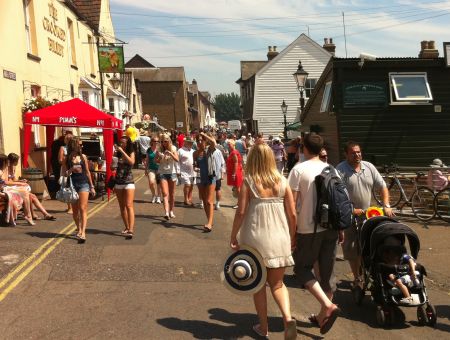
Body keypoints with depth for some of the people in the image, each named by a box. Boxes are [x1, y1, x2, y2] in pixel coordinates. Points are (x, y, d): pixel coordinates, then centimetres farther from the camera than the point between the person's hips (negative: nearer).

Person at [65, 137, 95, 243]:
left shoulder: (83, 157, 6)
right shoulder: (67, 158, 2)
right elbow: (65, 174, 4)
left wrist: (92, 186, 12)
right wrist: (71, 169, -17)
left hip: (83, 184, 0)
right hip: (72, 185, 0)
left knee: (83, 209, -10)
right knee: (75, 210, 10)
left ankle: (83, 233, -16)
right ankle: (79, 229, 29)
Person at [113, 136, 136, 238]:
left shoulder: (131, 153, -2)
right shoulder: (117, 153, 5)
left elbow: (132, 162, -24)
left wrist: (122, 151, -23)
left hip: (128, 182, -4)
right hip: (118, 182, 4)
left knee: (129, 205, -12)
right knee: (122, 206, 9)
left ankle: (131, 230, -18)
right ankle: (127, 227, 19)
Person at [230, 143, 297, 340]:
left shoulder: (248, 182, -8)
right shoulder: (282, 182, -1)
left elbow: (241, 212, -13)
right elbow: (292, 214, 0)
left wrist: (233, 236, -1)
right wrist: (292, 237, 14)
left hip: (256, 238, -2)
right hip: (279, 238, 2)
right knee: (277, 283, 15)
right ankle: (287, 317, -8)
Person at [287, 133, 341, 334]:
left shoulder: (299, 169, -8)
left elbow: (291, 203, -12)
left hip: (309, 229, -5)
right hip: (331, 227, 5)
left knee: (302, 268, 10)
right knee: (328, 271, 14)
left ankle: (328, 306, -7)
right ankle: (323, 315, 23)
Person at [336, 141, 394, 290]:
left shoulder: (369, 167, 4)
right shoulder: (340, 170, -13)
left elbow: (382, 186, 8)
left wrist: (386, 206, -4)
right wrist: (351, 210, -20)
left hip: (367, 215, 5)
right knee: (351, 248, 1)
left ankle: (362, 274, 27)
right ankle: (357, 278, 13)